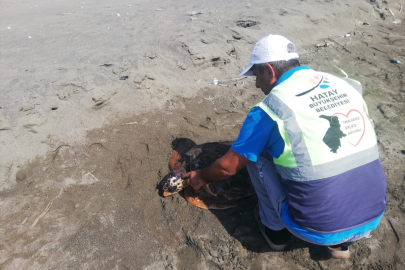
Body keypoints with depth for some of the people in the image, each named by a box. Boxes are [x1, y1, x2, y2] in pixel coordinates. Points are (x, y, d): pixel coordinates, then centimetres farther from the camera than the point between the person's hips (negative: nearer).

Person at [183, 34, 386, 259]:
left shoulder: (269, 109, -13)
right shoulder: (346, 85, 3)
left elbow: (228, 167, -2)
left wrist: (201, 177, 19)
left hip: (319, 228, -5)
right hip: (373, 216, 6)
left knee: (256, 154, 6)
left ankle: (275, 228, 19)